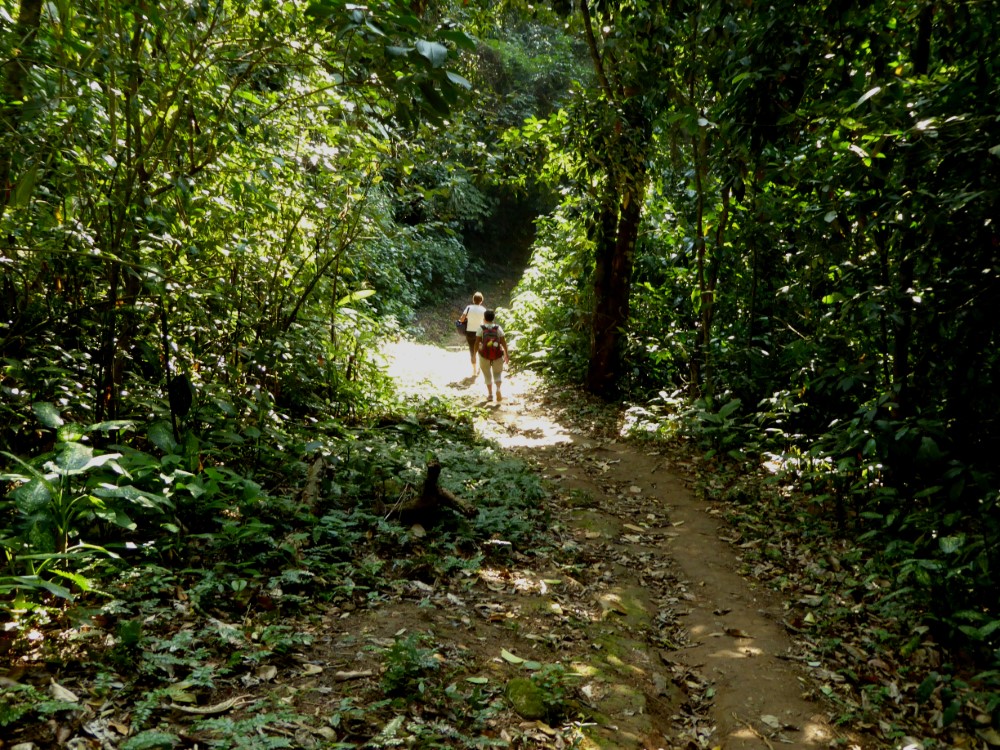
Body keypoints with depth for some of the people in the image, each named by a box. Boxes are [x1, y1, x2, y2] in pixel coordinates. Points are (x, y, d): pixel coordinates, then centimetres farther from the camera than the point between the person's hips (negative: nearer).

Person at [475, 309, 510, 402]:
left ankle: (490, 394, 16)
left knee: (487, 375, 16)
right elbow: (503, 342, -6)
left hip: (484, 355, -1)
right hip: (497, 355, 1)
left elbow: (477, 343, -10)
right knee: (498, 373, 17)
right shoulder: (498, 328, -4)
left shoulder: (481, 328, -7)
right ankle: (498, 389, -8)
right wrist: (506, 354, 2)